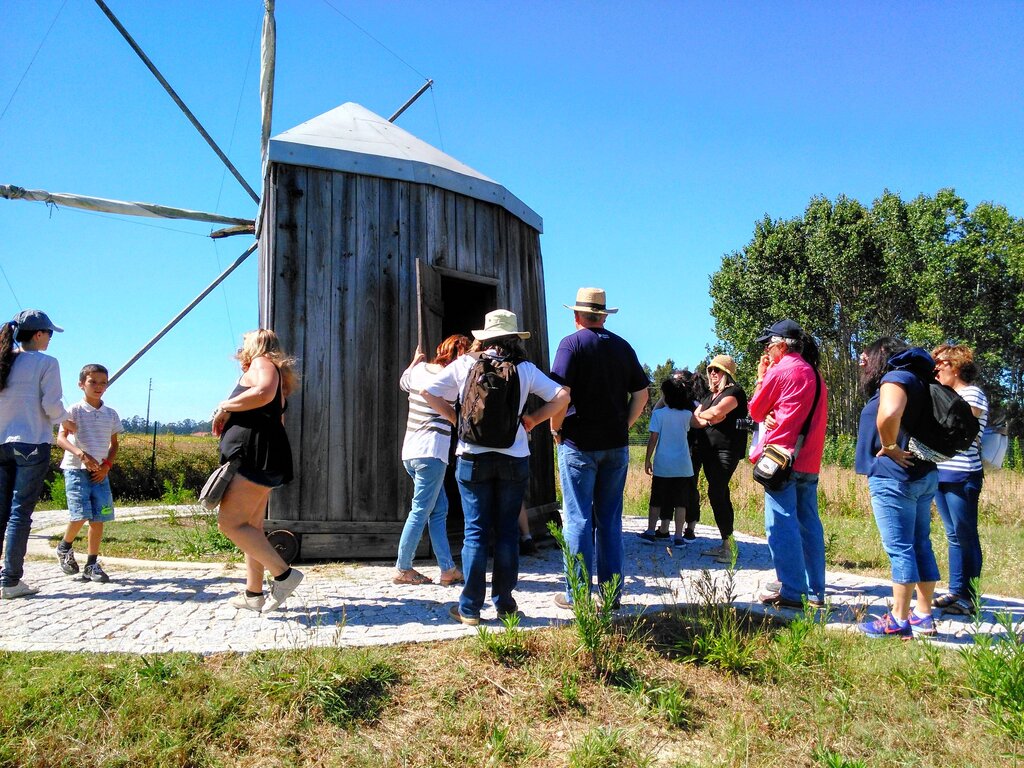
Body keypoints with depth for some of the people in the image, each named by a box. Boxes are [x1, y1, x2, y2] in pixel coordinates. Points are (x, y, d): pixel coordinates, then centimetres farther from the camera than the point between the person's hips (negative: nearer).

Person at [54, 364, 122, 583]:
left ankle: (92, 565, 9)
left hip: (100, 472, 4)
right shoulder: (75, 410, -3)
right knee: (81, 514, -13)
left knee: (99, 518, 0)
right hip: (76, 469, -4)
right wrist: (81, 454, -29)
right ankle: (64, 548, 17)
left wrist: (107, 465, -1)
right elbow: (61, 438, -14)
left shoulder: (111, 414, 8)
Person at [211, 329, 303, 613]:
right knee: (250, 527, 11)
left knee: (230, 523, -15)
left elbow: (264, 393, -26)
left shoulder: (262, 363, -2)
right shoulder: (273, 372, 27)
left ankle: (283, 574, -17)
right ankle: (254, 594, 13)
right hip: (257, 460, 11)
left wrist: (225, 406, -13)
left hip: (255, 456, -11)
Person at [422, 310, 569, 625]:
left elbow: (428, 392, 0)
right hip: (514, 458, 0)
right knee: (507, 531, 9)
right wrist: (533, 419, 5)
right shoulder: (525, 369, 1)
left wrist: (455, 417, 7)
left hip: (473, 458, 0)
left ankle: (470, 608, 8)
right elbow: (562, 396, -2)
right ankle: (504, 603, 15)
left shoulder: (464, 365, 1)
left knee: (475, 531, 5)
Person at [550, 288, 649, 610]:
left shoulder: (572, 343, -7)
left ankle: (577, 595, 7)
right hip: (616, 445, 5)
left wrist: (556, 429, -4)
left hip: (579, 444, -5)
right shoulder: (622, 346, 9)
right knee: (610, 519, 12)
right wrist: (623, 425, 13)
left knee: (578, 519, 2)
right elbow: (641, 394, 9)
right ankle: (612, 593, 17)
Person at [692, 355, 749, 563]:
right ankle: (726, 544, 14)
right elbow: (693, 420, 13)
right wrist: (708, 420, -8)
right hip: (708, 451, 8)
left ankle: (729, 544, -12)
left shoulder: (735, 391, -4)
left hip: (726, 450, -8)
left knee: (716, 493, -16)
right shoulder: (709, 395, 21)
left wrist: (702, 415, 2)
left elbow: (716, 412, -19)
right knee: (720, 495, 9)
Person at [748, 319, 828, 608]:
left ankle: (792, 592, -6)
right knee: (809, 524, 10)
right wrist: (776, 418, 7)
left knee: (781, 525, -5)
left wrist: (760, 377, 14)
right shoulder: (814, 374, 17)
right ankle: (815, 592, 13)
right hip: (809, 461, 8)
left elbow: (755, 411, 4)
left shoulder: (779, 370, -6)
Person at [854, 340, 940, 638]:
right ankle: (923, 616, 20)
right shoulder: (917, 379, 17)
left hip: (894, 475, -9)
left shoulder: (896, 377, -11)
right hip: (924, 473, 9)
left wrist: (890, 448, -17)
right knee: (920, 546, 12)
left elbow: (889, 414, -31)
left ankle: (899, 622, 1)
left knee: (899, 549, -5)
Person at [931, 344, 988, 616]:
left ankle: (969, 598, 3)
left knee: (966, 537, -3)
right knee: (954, 536, 12)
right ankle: (956, 591, 18)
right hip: (940, 473, 8)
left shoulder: (973, 394, -7)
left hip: (961, 476, -8)